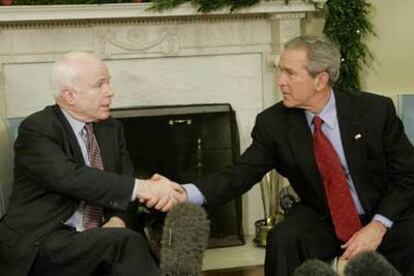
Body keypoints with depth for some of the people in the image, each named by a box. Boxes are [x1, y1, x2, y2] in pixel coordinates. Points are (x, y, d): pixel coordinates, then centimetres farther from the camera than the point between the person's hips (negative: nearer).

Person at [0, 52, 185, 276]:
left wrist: (119, 219, -12)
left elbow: (124, 183, 10)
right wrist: (140, 187, -26)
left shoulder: (111, 128, 13)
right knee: (126, 242, -30)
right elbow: (70, 177, -23)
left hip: (97, 239, 6)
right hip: (41, 242, -5)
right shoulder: (36, 129, -8)